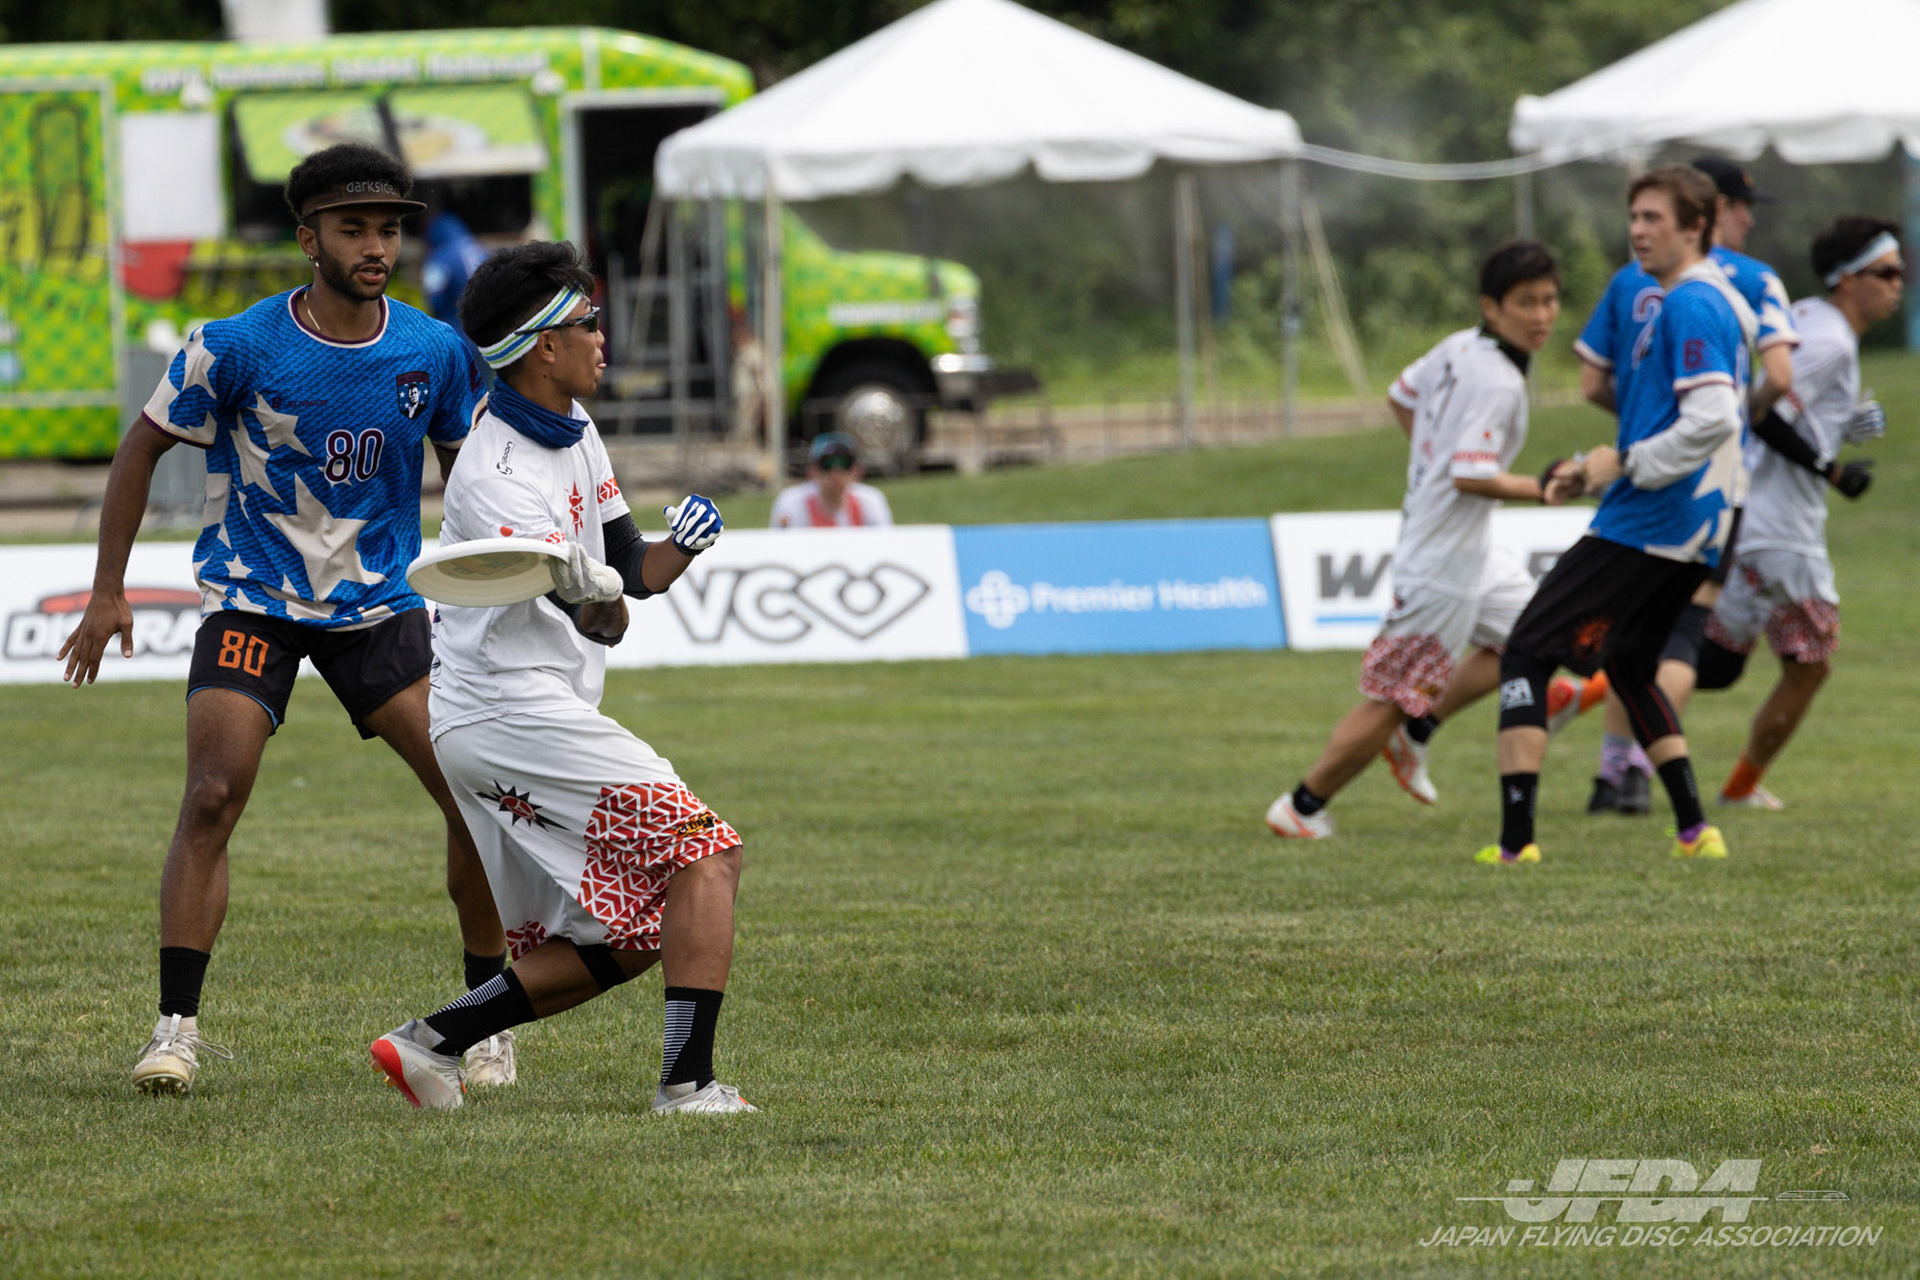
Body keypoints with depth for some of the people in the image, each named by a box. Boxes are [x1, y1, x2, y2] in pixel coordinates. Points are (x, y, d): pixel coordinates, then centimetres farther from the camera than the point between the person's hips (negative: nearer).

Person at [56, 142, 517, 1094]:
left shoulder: (435, 353, -4)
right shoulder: (237, 348, -13)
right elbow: (144, 447, -1)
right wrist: (108, 590, -2)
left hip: (379, 603, 3)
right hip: (251, 601, -3)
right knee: (212, 798, -18)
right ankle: (176, 1029, -11)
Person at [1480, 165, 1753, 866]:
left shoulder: (1691, 304, -15)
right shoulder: (1722, 303, 17)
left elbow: (1713, 419, -25)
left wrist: (1624, 462, -17)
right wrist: (1600, 467, 16)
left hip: (1645, 525, -10)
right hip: (1694, 531, 10)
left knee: (1526, 656, -7)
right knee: (1629, 667, 26)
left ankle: (1515, 843, -13)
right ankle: (1695, 831, 19)